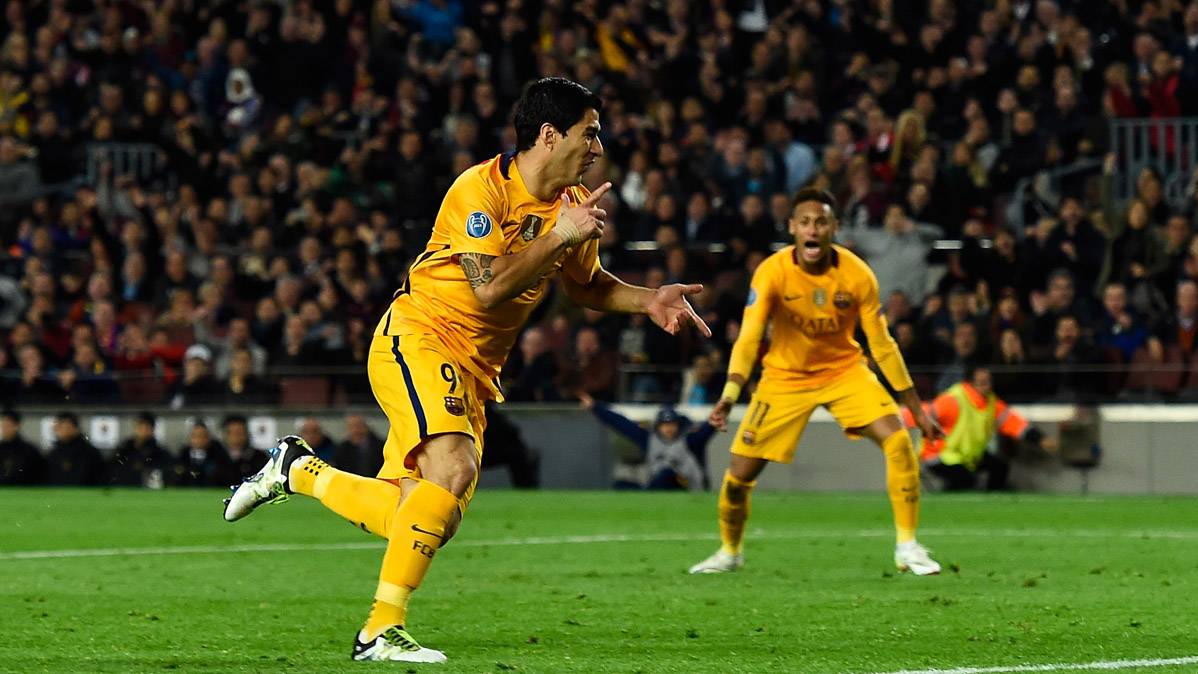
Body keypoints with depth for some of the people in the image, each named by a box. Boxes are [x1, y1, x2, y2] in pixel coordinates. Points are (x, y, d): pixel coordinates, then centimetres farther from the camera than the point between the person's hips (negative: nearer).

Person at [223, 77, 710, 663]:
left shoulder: (574, 204, 6)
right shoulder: (481, 188, -17)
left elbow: (585, 285, 23)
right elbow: (490, 287, -26)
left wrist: (648, 301, 6)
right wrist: (558, 237, -26)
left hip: (474, 371, 8)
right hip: (416, 337, -8)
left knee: (408, 521, 2)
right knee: (454, 469, -30)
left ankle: (296, 469, 27)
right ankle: (382, 631, -25)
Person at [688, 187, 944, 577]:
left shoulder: (858, 275, -17)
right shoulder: (772, 273, -22)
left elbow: (882, 345, -9)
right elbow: (748, 338, -28)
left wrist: (916, 409, -7)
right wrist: (730, 394, -45)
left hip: (844, 369, 1)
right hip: (785, 377, -1)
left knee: (898, 442, -21)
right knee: (740, 473, -5)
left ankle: (907, 546, -9)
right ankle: (729, 552, 24)